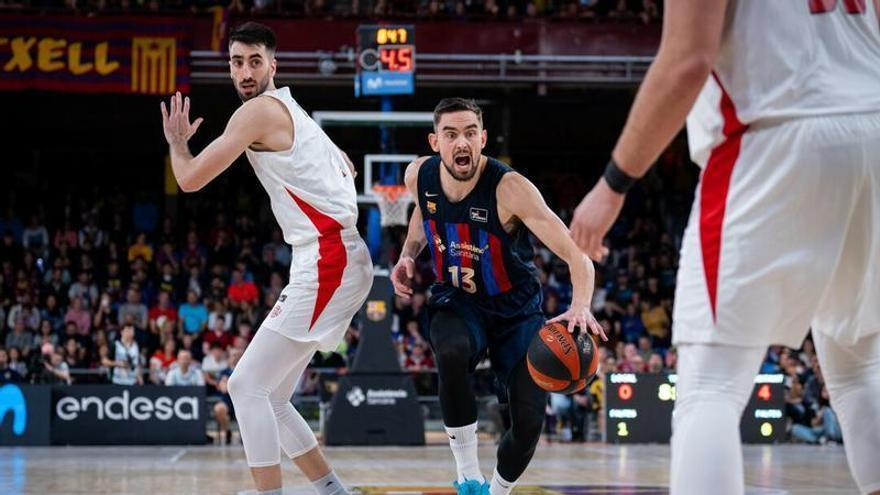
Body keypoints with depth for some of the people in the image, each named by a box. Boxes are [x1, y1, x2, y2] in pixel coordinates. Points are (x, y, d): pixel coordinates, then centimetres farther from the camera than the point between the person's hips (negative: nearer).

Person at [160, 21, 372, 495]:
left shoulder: (258, 111, -9)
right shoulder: (289, 110, 21)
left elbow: (191, 179, -8)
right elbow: (347, 169, 36)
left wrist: (176, 142, 9)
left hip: (327, 263, -10)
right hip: (332, 262, 10)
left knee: (247, 385, -11)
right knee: (268, 397, 13)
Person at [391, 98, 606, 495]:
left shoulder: (510, 188, -27)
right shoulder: (419, 176, -12)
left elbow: (577, 255, -31)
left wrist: (580, 306, -50)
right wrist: (408, 254, -2)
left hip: (515, 308, -1)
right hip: (456, 301, 2)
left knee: (529, 421, -10)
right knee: (452, 352, -35)